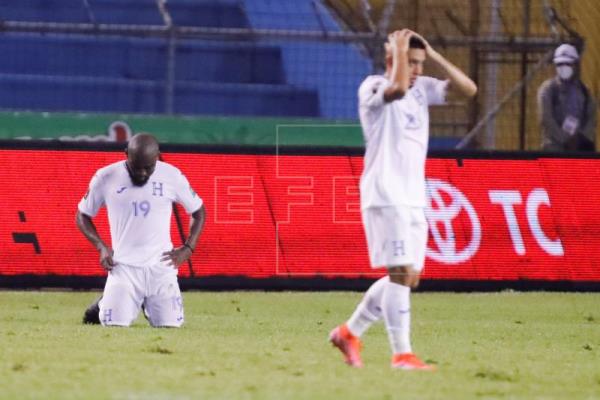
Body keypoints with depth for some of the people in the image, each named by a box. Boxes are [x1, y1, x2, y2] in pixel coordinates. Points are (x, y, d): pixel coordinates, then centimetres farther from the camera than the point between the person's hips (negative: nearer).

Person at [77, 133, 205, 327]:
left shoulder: (172, 176, -2)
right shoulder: (106, 177, -5)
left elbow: (198, 211, 11)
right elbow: (83, 215, 7)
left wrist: (188, 249, -1)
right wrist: (101, 247, -7)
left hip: (160, 266, 1)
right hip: (124, 266, -1)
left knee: (170, 324, -4)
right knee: (115, 324, -14)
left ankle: (148, 306, 30)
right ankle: (105, 304, 23)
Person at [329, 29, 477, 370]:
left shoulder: (422, 88, 14)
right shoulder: (373, 87, -7)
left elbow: (468, 89, 7)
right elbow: (398, 88, -30)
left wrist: (434, 55, 2)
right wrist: (400, 50, -14)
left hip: (414, 198, 8)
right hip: (385, 196, -8)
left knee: (410, 277, 9)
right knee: (401, 273, -15)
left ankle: (350, 332, 22)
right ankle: (402, 354, -15)